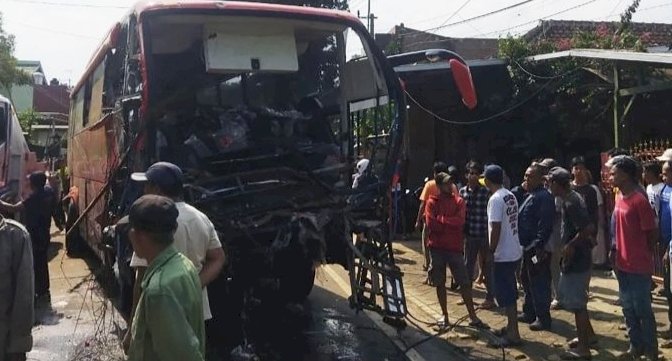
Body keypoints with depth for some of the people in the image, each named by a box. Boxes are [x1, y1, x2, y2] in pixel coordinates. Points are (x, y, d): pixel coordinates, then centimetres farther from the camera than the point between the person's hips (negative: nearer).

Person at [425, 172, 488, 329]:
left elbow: (460, 221, -13)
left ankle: (473, 317, 7)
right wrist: (450, 223, -10)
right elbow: (431, 224, -12)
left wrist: (441, 219, -11)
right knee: (440, 283, 8)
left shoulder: (459, 201, 3)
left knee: (465, 282, 0)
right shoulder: (432, 202, 1)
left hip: (455, 247, 0)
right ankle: (444, 315, 21)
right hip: (437, 247, 0)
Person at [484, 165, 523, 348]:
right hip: (513, 252, 9)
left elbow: (496, 229, -22)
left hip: (503, 255, -9)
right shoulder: (511, 196, 9)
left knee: (506, 295, -2)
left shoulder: (495, 199, -18)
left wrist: (490, 252, -14)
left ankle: (513, 335, 3)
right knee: (510, 293, 18)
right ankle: (511, 327, 29)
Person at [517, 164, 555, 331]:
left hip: (537, 249, -11)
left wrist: (539, 246, -25)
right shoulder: (529, 196, 16)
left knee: (539, 284, -3)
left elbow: (544, 224, -24)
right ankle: (529, 312, 32)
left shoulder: (543, 197, -17)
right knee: (527, 280, 20)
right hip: (527, 247, 11)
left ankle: (543, 318, 6)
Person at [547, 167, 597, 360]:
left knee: (576, 303, 0)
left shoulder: (571, 203, -22)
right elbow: (583, 227, 17)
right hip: (575, 259, 10)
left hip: (576, 260, -10)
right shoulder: (572, 197, 9)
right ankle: (588, 335, 35)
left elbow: (589, 228, -29)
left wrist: (571, 245, -19)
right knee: (571, 298, 22)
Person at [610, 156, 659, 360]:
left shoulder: (639, 200, -19)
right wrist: (616, 251, 10)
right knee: (628, 309, 17)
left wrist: (642, 256, -1)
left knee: (642, 310, 4)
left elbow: (652, 233, -13)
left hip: (639, 267, -8)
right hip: (623, 264, 8)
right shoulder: (619, 198, 6)